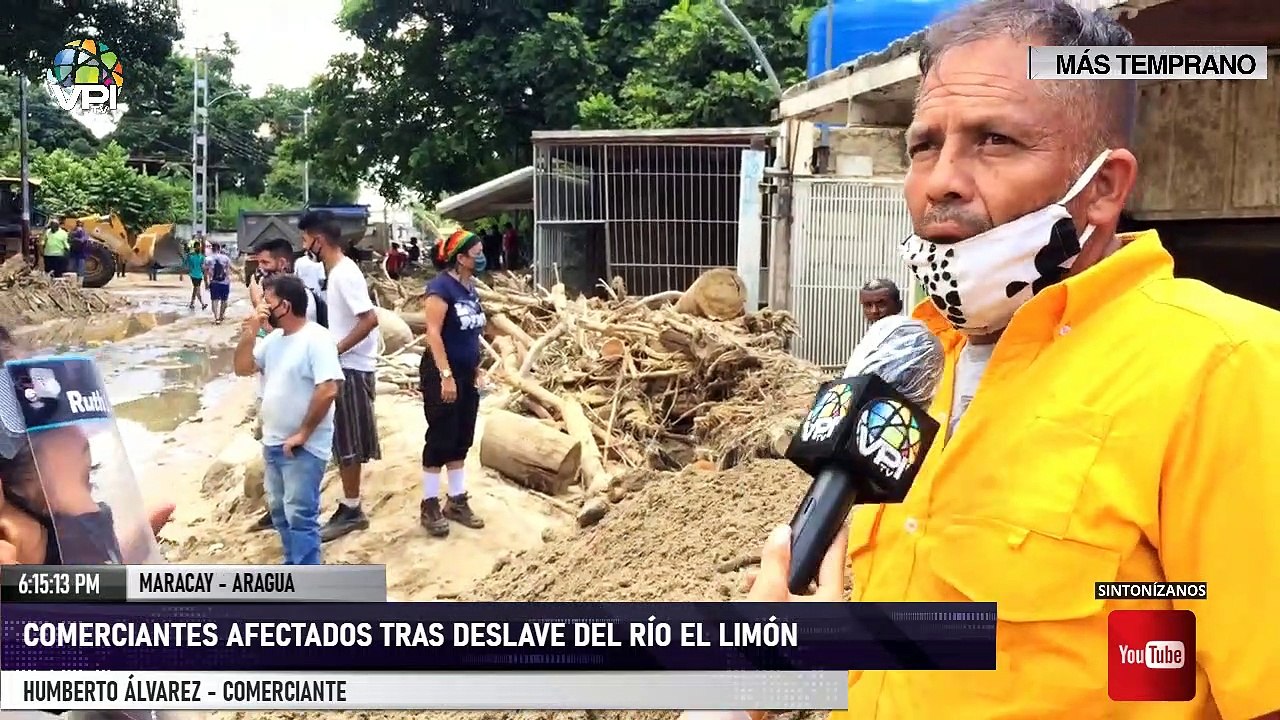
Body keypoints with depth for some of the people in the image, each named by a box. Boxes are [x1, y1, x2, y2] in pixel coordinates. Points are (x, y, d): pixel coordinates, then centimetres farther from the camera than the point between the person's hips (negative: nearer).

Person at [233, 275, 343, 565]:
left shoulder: (316, 339, -18)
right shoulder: (273, 338, 9)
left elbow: (328, 389, -25)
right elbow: (242, 368, 11)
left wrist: (303, 434, -20)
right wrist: (249, 332, -4)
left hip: (303, 447, -9)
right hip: (273, 443, 9)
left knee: (300, 516, -5)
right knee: (280, 511, 19)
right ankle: (294, 568, 34)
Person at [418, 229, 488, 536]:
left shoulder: (471, 287, 8)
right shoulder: (442, 286, -16)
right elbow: (433, 333, -20)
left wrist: (477, 368, 18)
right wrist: (445, 375, -23)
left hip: (467, 374, 8)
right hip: (442, 374, -8)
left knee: (461, 440, 12)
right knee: (440, 439, -2)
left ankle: (457, 502, 22)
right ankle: (430, 506, 8)